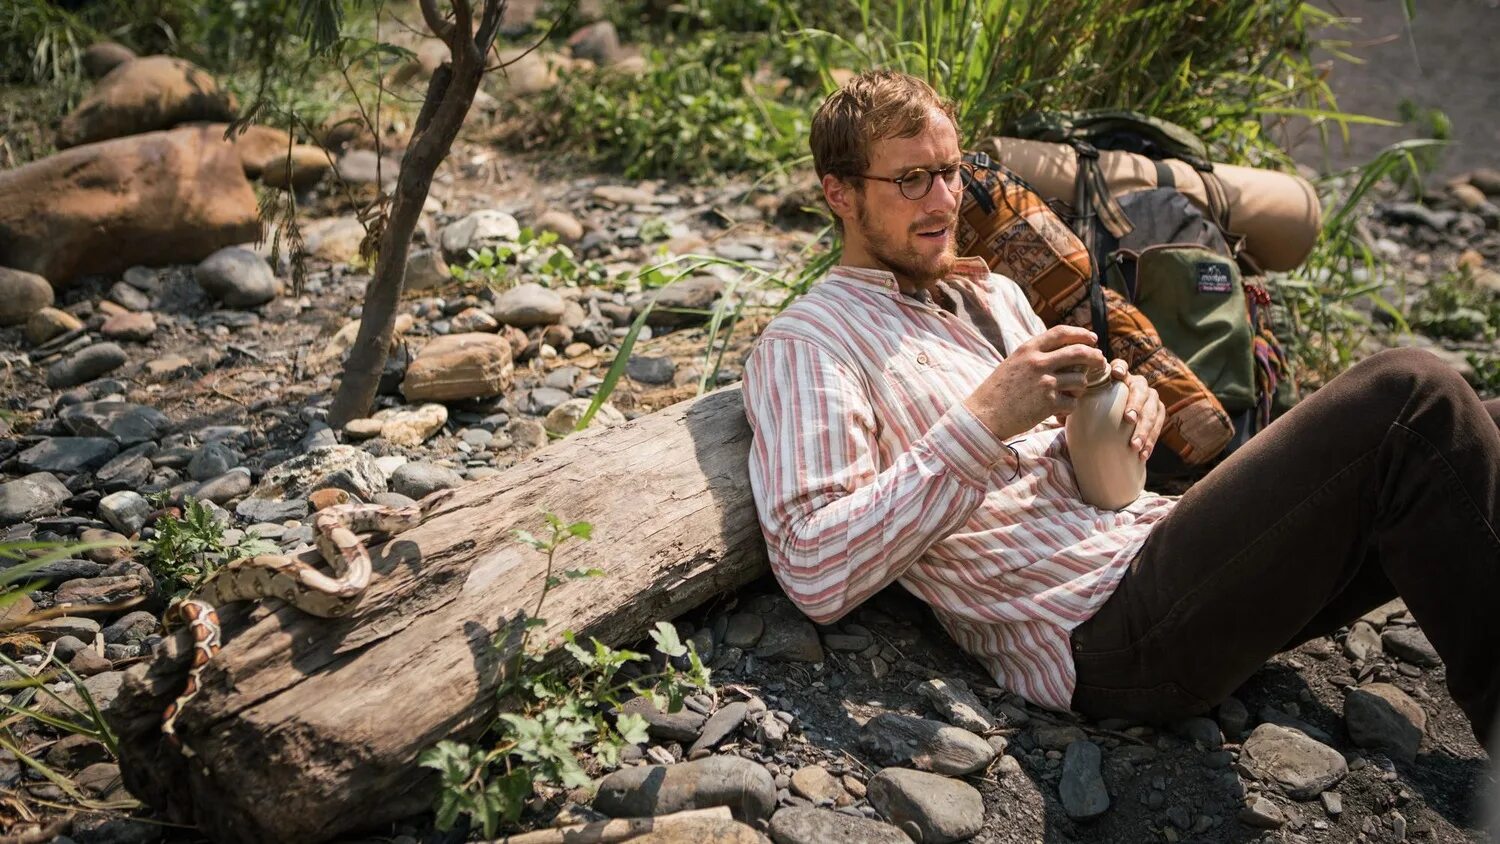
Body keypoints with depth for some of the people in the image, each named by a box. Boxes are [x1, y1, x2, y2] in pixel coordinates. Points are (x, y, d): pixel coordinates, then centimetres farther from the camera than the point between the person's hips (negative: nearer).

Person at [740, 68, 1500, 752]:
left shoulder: (989, 292, 22)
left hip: (1154, 542, 9)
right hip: (1100, 628, -8)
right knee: (1408, 400, -19)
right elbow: (813, 573, -17)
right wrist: (982, 422, -21)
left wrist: (1120, 402, 1)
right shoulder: (803, 343, -4)